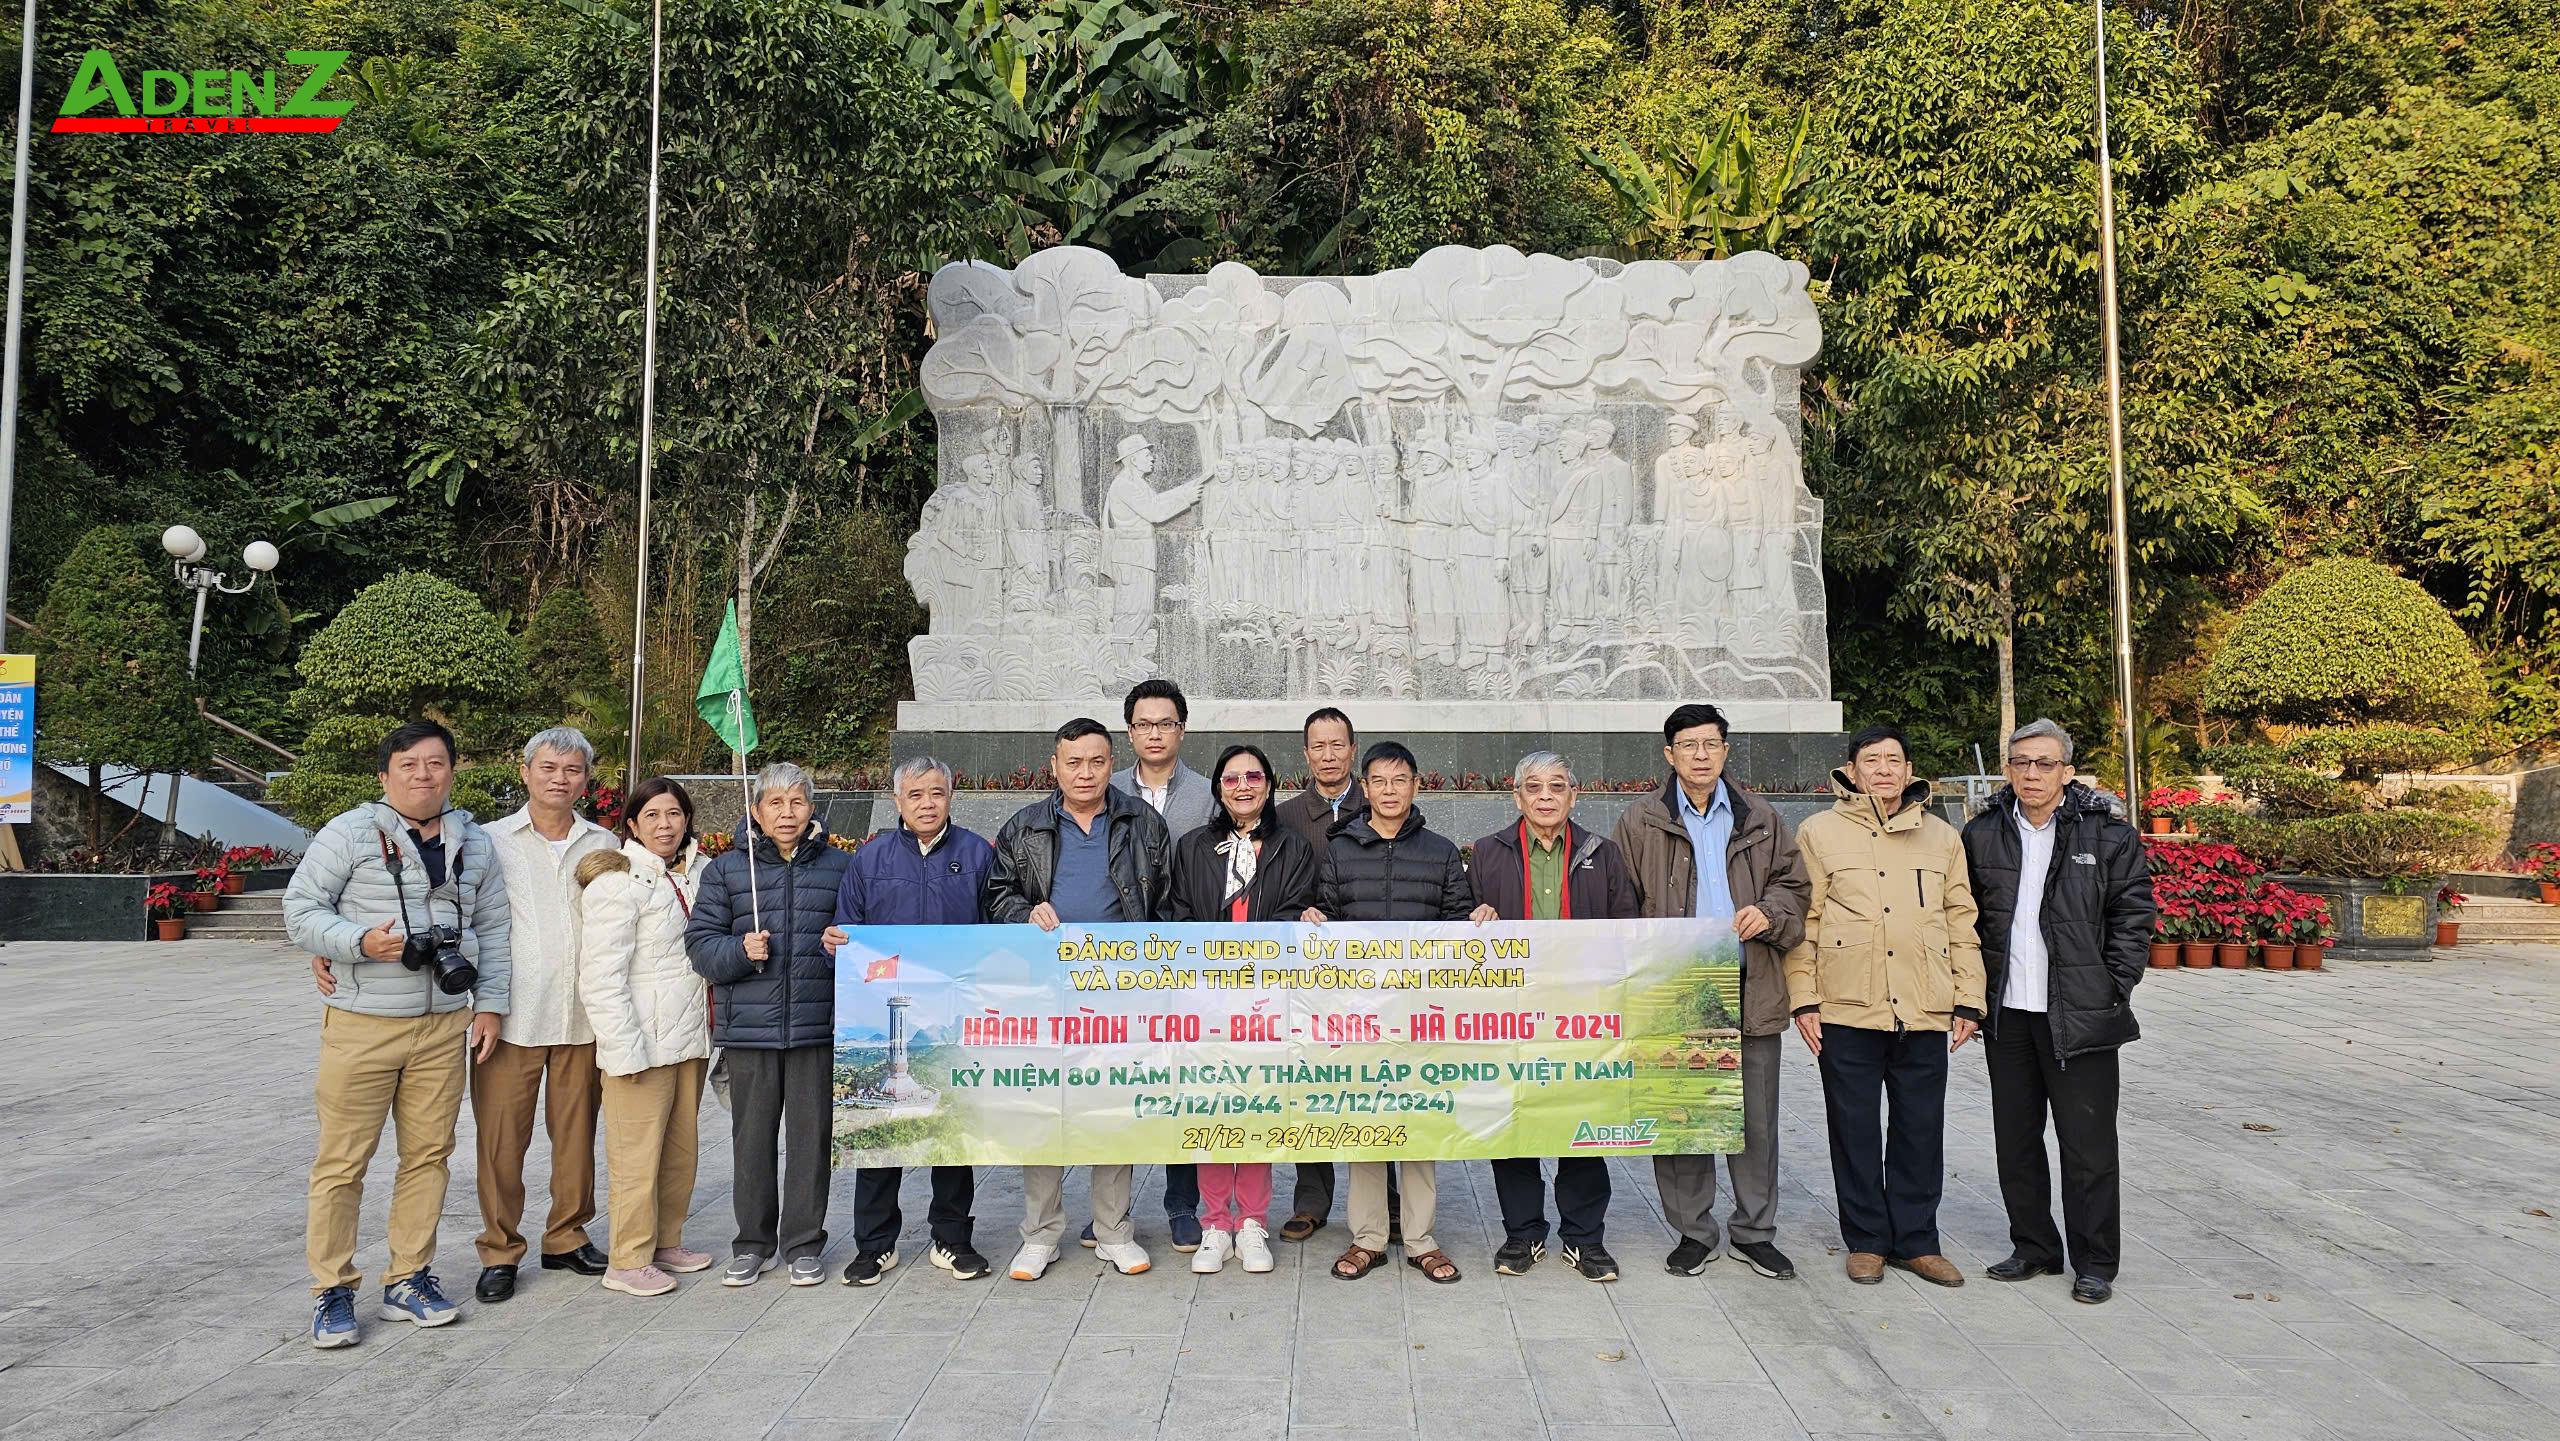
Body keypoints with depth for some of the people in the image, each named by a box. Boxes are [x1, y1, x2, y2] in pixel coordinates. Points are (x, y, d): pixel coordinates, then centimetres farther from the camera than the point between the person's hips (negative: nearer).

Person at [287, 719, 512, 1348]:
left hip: (444, 1024, 4)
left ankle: (408, 1280, 21)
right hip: (361, 1024, -4)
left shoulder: (474, 845, 11)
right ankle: (332, 1291, 14)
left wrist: (490, 1004, 10)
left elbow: (492, 929, 16)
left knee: (428, 1154, 9)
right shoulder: (349, 834, -3)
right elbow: (299, 908, -3)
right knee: (343, 1160, 1)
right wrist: (359, 942, -19)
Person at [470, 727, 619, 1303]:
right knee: (502, 1138, 2)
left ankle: (567, 1238, 25)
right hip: (513, 1016, -2)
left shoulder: (603, 844, 9)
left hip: (584, 1017, 3)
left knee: (577, 1133, 10)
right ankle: (500, 1252, 15)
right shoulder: (493, 841, 2)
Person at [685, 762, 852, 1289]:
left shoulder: (838, 866, 7)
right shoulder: (727, 868, 6)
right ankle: (753, 1243, 24)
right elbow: (699, 940, 4)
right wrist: (739, 951, -14)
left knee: (811, 1135, 5)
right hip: (748, 1027, 0)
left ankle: (804, 1244, 19)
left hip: (816, 1026, 0)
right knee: (752, 1136, 9)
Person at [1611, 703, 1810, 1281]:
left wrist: (1769, 913, -6)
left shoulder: (1760, 819, 11)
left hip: (1751, 991, 2)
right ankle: (1693, 1232, 20)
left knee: (1756, 1119, 8)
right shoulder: (1640, 822, 3)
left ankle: (1755, 1232, 23)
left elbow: (1793, 883, 16)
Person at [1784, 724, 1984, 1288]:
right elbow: (1803, 920, 1)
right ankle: (1865, 1241, 20)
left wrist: (1968, 1000, 8)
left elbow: (1961, 923, 13)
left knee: (1921, 1130, 9)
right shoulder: (1820, 833, 3)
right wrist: (1803, 999, -5)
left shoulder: (1941, 837, 12)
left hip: (1924, 1013, 2)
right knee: (1855, 1131, 6)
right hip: (1847, 1010, -2)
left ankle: (1915, 1240, 23)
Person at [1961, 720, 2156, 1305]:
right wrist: (1976, 990, 6)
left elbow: (2133, 915, -1)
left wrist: (2113, 991, -6)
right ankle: (2034, 1247, 27)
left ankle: (2095, 1262, 15)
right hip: (2006, 1014, 4)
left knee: (2088, 1142, 1)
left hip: (2079, 1015, -4)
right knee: (2016, 1139, 13)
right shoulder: (1982, 834, 5)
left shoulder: (2108, 834, -3)